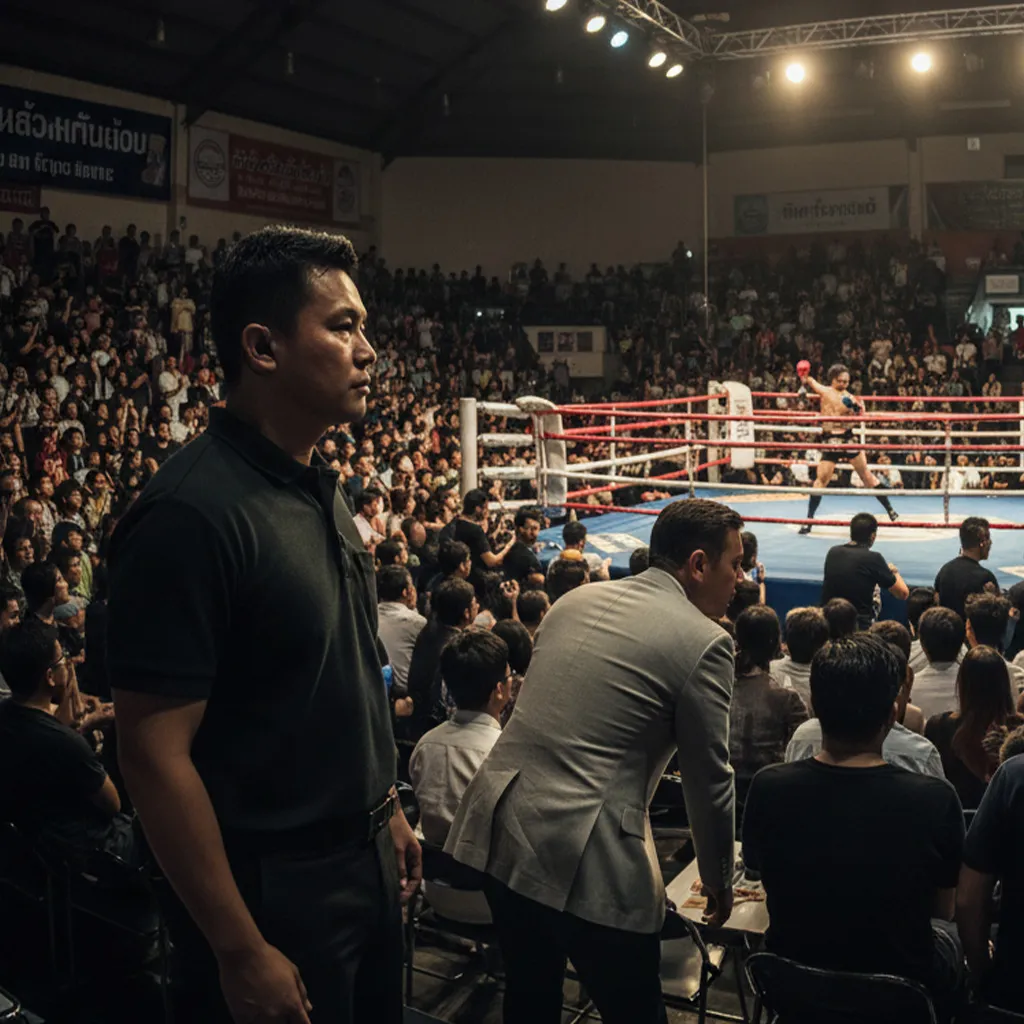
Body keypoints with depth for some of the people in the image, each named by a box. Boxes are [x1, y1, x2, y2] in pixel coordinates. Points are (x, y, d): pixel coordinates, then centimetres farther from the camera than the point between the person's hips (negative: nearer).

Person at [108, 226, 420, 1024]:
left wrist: (387, 809, 16)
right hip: (271, 895, -8)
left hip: (366, 866, 8)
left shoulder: (322, 488, 4)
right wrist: (239, 952, -19)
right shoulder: (192, 514, -22)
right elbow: (155, 753, -22)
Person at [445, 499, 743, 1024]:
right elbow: (710, 783, -2)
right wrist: (719, 881, 13)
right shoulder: (703, 642, -9)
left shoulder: (575, 599, 10)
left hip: (498, 829, 7)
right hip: (588, 859, -6)